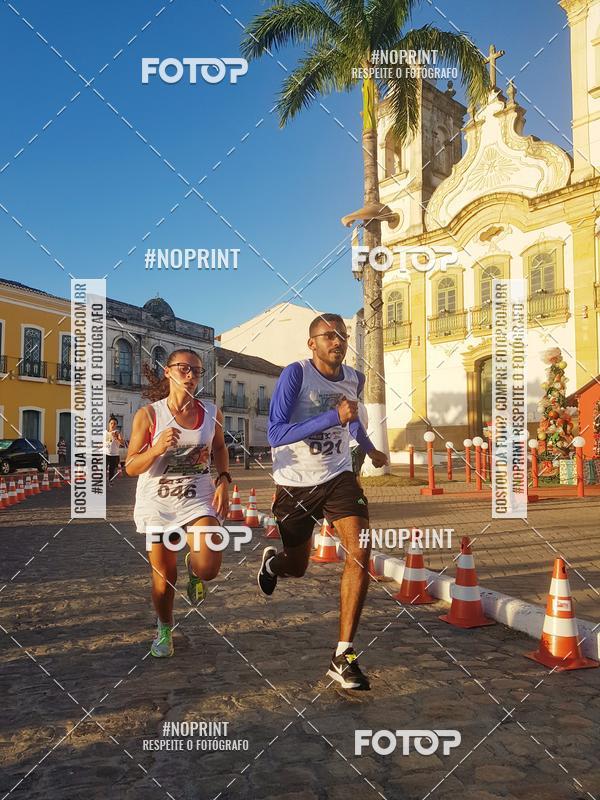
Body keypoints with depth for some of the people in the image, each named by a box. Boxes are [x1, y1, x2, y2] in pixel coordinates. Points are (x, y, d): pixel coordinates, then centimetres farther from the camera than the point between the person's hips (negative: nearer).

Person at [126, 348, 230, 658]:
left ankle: (192, 567, 21)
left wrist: (223, 481, 3)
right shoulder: (148, 415, -9)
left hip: (199, 500, 1)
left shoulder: (212, 413, -2)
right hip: (158, 504, -1)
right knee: (164, 578, 7)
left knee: (208, 569, -19)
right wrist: (157, 449, -26)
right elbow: (131, 467, -8)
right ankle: (164, 630, 37)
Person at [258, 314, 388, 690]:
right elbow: (276, 434, -28)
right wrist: (333, 416, -34)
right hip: (295, 484, -3)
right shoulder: (296, 374, -18)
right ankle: (272, 561, 53)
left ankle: (344, 656, -7)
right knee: (297, 566, 12)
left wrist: (370, 449, 33)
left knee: (360, 553, -17)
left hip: (338, 477, 3)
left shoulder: (355, 379, 1)